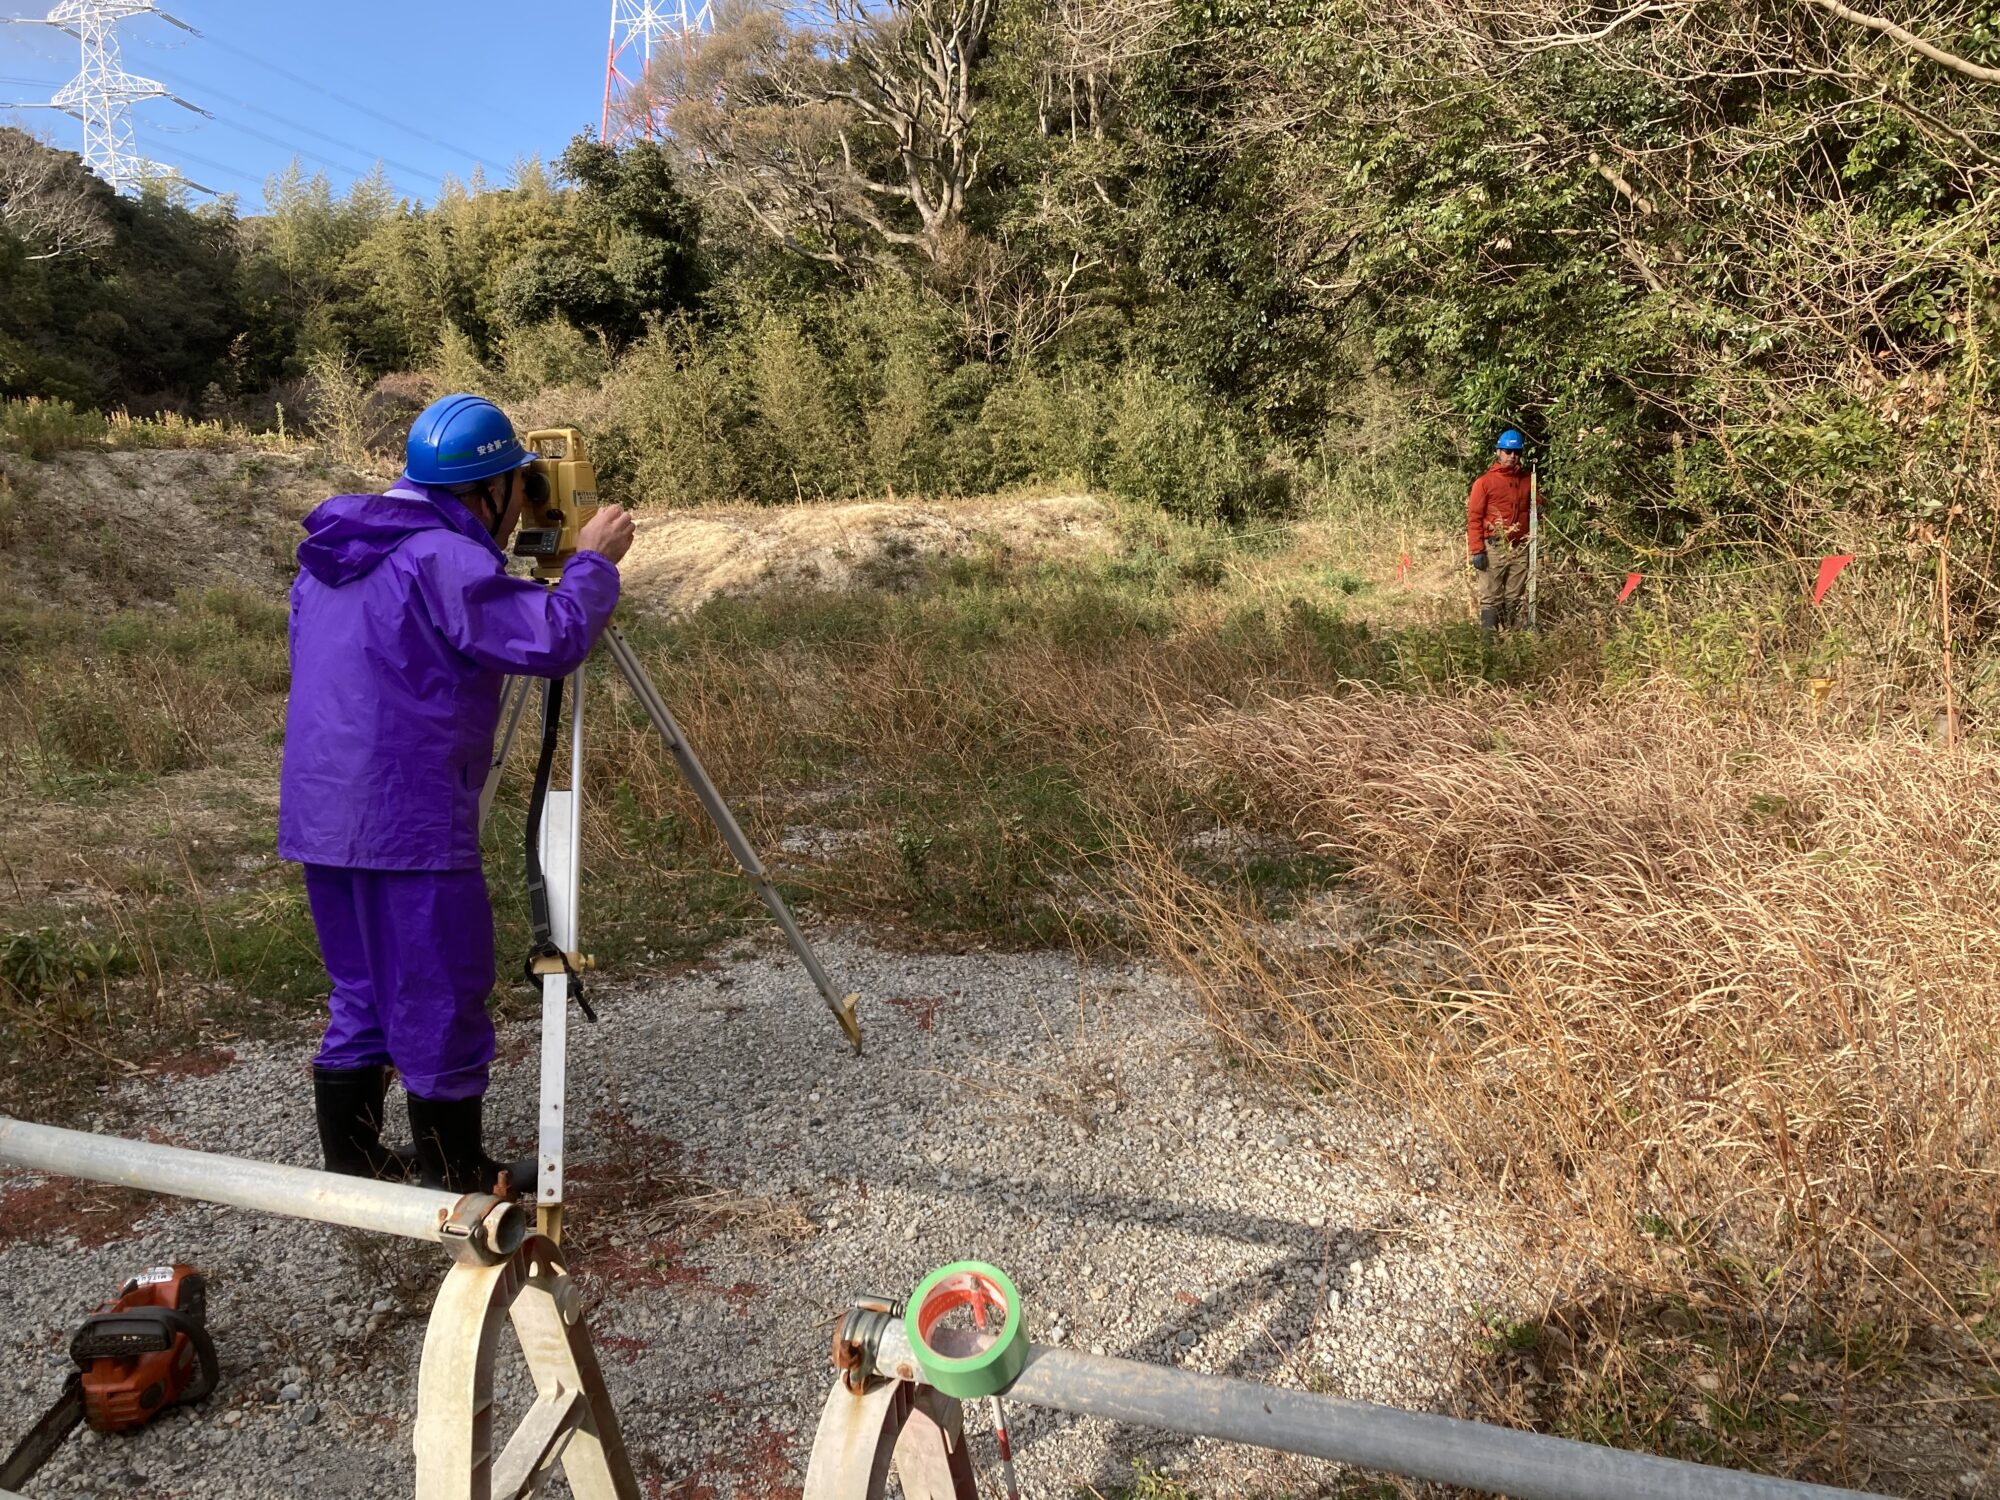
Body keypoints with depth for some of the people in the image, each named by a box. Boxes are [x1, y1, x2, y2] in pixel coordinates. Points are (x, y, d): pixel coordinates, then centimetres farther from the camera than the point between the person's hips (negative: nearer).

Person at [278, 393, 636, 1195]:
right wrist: (594, 562, -6)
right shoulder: (444, 560, -16)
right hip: (408, 825, -9)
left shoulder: (333, 556, 14)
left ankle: (352, 1166, 27)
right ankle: (460, 1181, 14)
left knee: (364, 998, 18)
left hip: (322, 818, 9)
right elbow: (554, 639, -21)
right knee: (440, 1006, 3)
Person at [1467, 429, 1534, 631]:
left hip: (1520, 548, 4)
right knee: (1490, 598, -4)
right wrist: (1477, 550, -12)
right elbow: (1474, 517, -4)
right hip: (1494, 548, -4)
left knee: (1516, 598, 7)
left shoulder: (1527, 480, 12)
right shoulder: (1485, 482, -1)